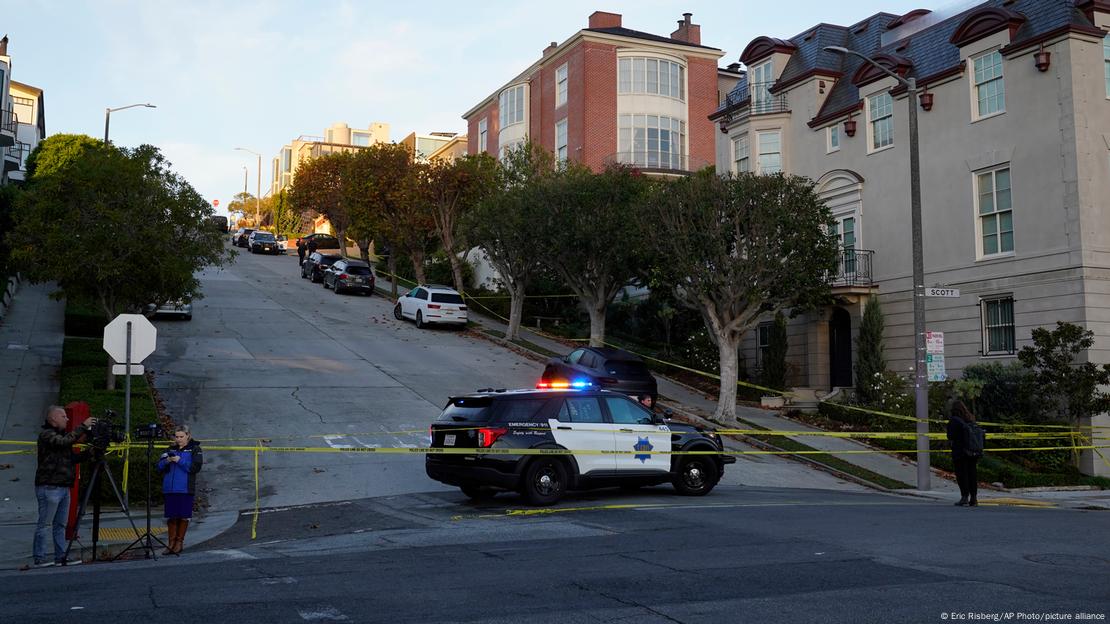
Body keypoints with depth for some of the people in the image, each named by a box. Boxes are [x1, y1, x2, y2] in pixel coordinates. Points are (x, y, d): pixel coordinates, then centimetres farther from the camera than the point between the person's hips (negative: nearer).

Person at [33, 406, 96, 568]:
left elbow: (72, 458, 19)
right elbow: (64, 441, -25)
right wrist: (83, 426, -22)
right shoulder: (46, 434, -6)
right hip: (49, 487, -9)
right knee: (45, 524, -6)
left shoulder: (61, 434, 20)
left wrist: (88, 452, 3)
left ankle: (61, 557, 11)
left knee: (61, 525, 8)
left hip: (63, 487, 9)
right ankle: (39, 559, -2)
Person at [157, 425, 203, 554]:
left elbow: (196, 467, -8)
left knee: (183, 516, 1)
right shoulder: (171, 449, 14)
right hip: (170, 489, 3)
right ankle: (171, 543, 10)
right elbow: (159, 466, 10)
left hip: (185, 489, -3)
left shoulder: (194, 449, 2)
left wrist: (180, 460, -15)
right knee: (171, 516, 3)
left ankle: (179, 542, 12)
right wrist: (166, 460, -11)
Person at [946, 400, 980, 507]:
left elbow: (950, 436, -11)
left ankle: (965, 497, -5)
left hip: (960, 452, -6)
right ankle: (974, 497, 12)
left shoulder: (954, 420, -9)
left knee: (961, 474, -2)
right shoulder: (971, 419, 10)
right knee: (972, 473, 10)